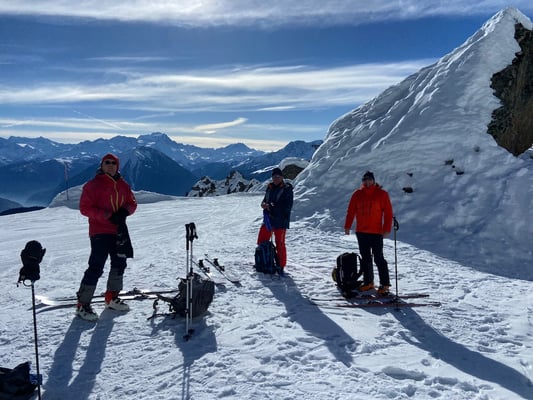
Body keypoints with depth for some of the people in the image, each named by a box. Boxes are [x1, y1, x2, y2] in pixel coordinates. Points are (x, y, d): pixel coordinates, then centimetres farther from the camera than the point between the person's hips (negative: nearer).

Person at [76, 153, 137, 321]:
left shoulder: (123, 185, 9)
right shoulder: (93, 185, -7)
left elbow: (132, 203, 14)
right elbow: (85, 208, -12)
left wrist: (125, 211, -9)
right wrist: (108, 216, -21)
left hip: (119, 231, 7)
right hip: (100, 232, -6)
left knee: (119, 264, 14)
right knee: (96, 267, -10)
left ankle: (112, 297, 31)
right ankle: (83, 304, 1)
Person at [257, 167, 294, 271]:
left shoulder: (287, 189, -8)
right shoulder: (270, 187, 11)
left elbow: (287, 207, -15)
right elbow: (265, 199, 22)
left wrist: (272, 207, -19)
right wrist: (264, 204, -3)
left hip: (280, 221, -7)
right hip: (268, 219, 7)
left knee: (280, 244, 0)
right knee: (262, 241, 13)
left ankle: (281, 266, 12)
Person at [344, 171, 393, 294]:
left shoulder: (382, 194, -2)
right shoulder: (357, 194, 7)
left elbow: (388, 212, -4)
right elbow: (351, 211, 10)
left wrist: (387, 229, -10)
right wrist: (347, 226, 4)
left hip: (376, 232, -4)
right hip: (361, 232, 4)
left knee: (378, 258, -3)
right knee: (365, 258, 11)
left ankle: (385, 284, 5)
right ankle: (368, 282, 22)